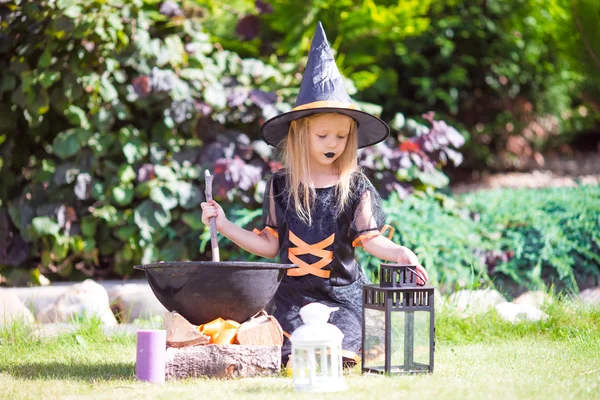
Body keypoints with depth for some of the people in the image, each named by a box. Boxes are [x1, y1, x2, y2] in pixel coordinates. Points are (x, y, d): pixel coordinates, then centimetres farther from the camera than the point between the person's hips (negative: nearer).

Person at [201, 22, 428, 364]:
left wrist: (397, 252, -28)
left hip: (342, 294, -1)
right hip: (293, 293, 1)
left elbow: (369, 238, -8)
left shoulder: (355, 186, 0)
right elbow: (270, 245, 10)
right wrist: (225, 225, 5)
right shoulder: (281, 185, 5)